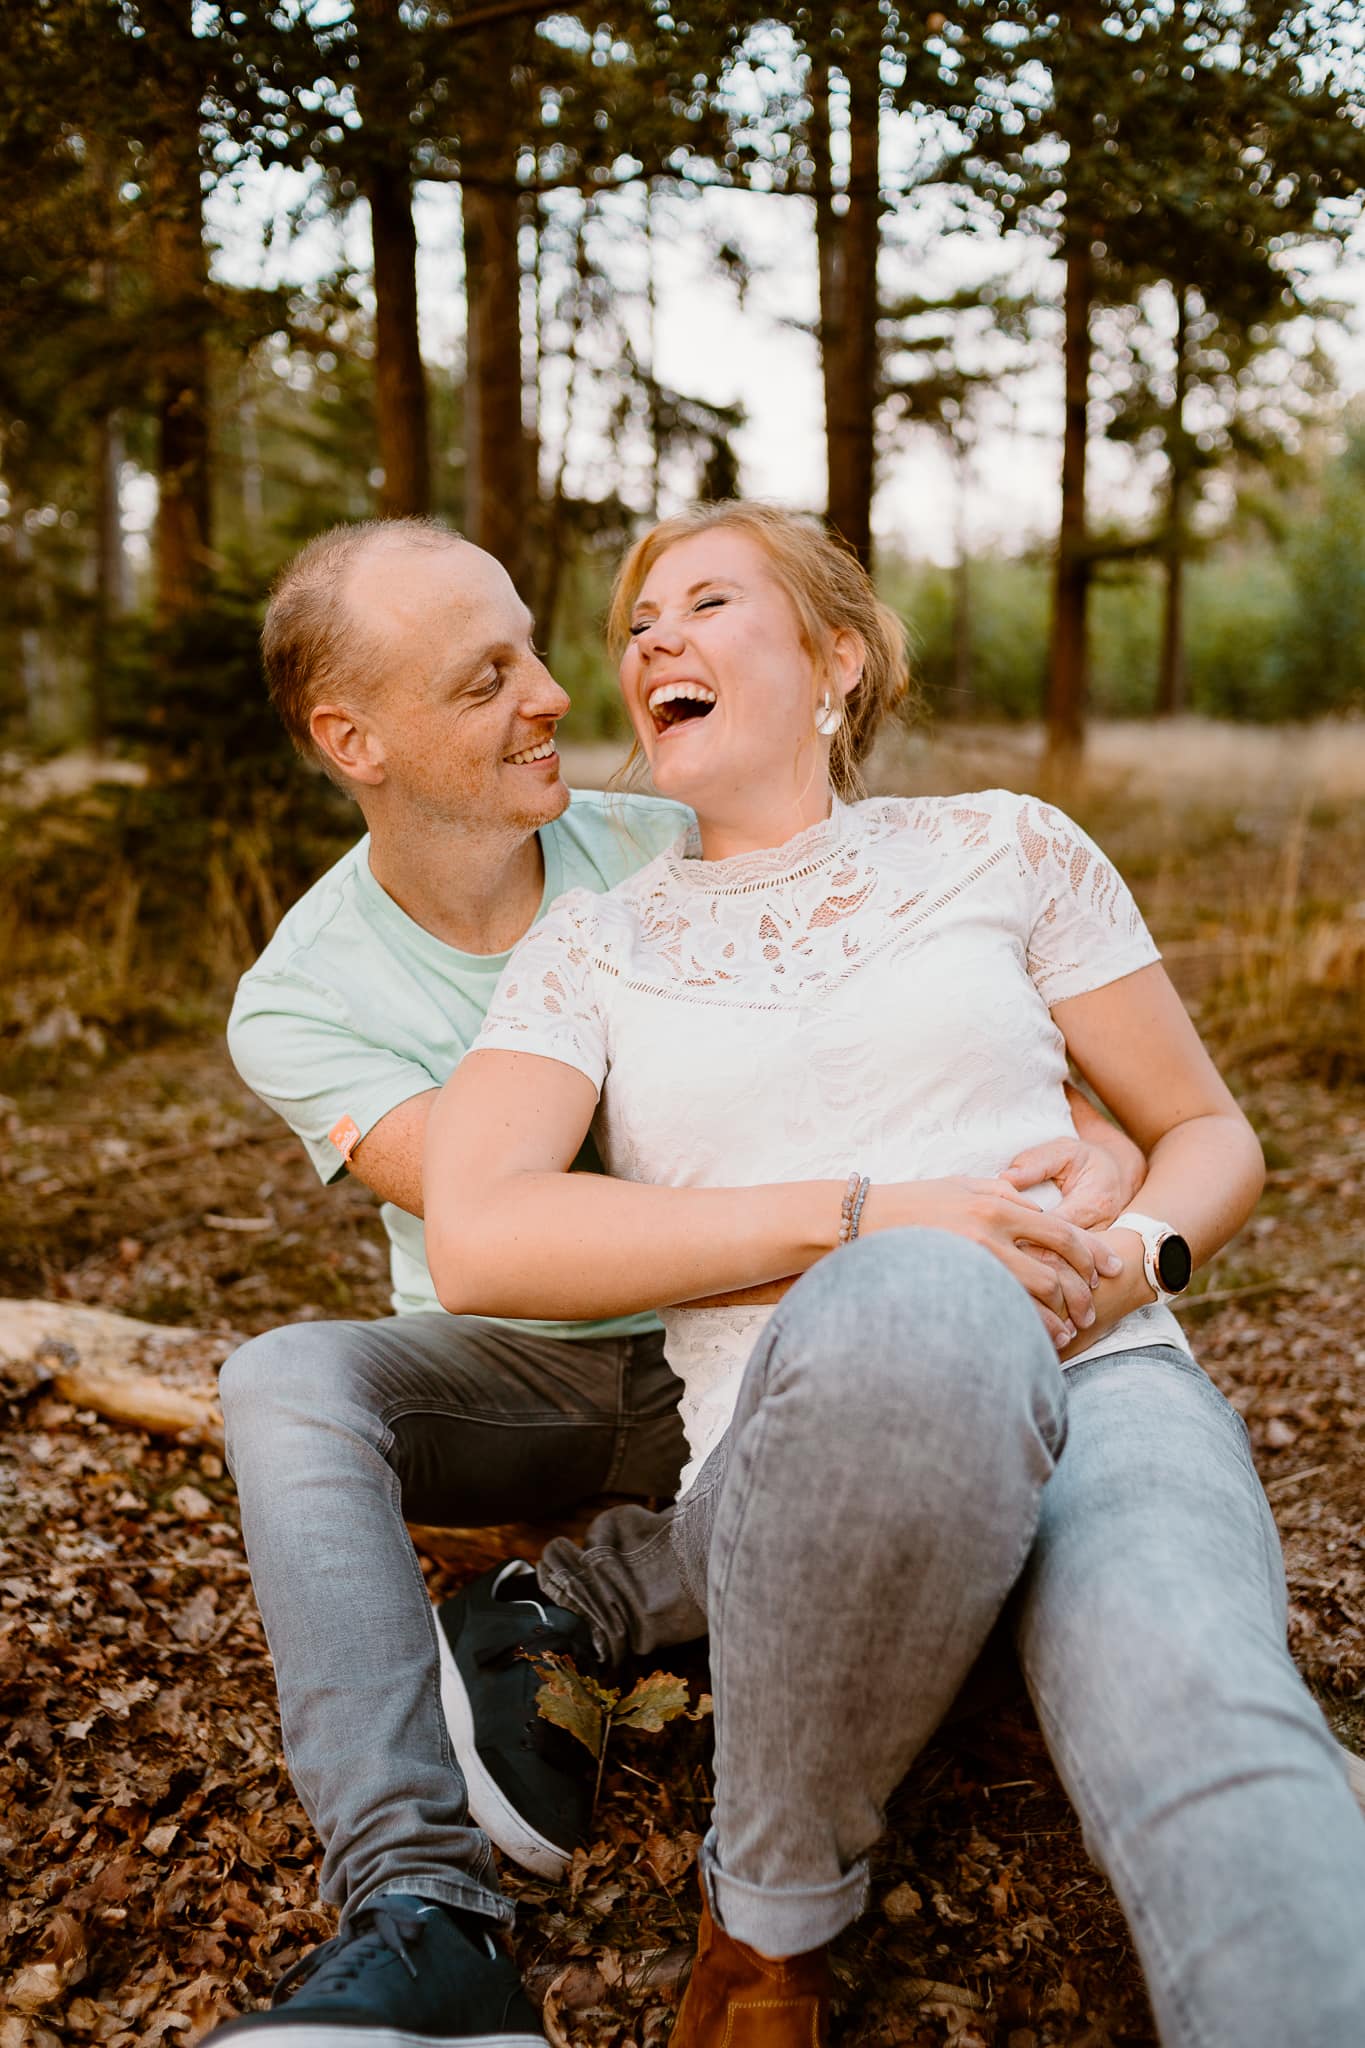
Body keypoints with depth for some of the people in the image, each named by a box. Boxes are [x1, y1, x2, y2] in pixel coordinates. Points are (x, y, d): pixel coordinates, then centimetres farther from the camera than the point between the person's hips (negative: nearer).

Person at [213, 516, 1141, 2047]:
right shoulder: (296, 1006, -13)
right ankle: (424, 1920, -35)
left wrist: (1084, 1128, -28)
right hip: (510, 1378, -1)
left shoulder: (671, 856, -9)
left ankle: (561, 1623, -20)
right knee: (285, 1381, -30)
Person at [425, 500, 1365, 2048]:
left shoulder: (1004, 850, 15)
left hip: (1101, 1384, 1)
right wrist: (866, 1219, -13)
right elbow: (475, 1237, -4)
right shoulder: (591, 944, 13)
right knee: (914, 1312, -37)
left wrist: (1137, 1254, -6)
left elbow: (1209, 1134, 19)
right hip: (800, 1445, 0)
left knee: (1195, 1717, -34)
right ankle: (771, 1910, -14)